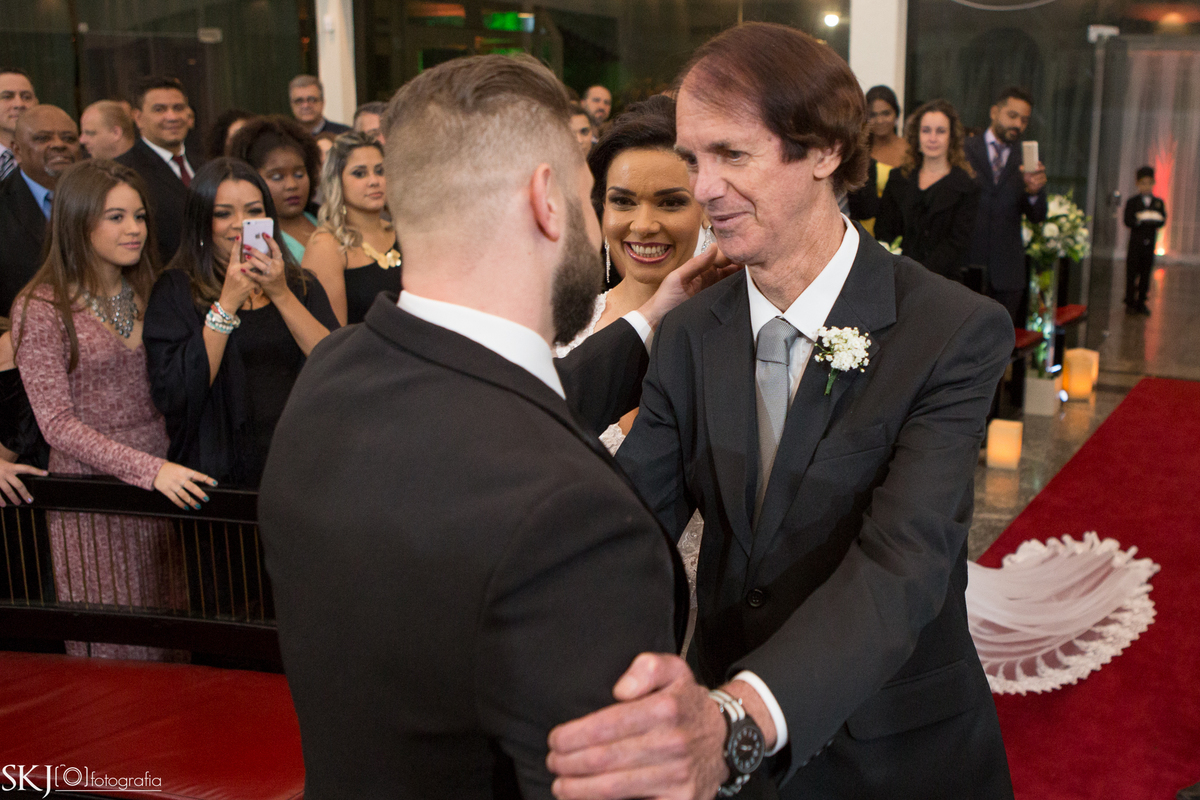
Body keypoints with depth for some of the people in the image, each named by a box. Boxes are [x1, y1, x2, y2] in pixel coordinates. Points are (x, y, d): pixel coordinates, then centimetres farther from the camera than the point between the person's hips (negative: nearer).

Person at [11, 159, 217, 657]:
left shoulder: (148, 293, 9)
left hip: (164, 487, 4)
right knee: (111, 650, 5)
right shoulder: (41, 309, -8)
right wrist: (149, 469, -21)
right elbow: (58, 424, -12)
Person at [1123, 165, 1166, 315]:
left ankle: (1141, 302, 13)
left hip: (1150, 243, 3)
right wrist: (1150, 221, -21)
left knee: (1146, 273, 6)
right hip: (1135, 242, -3)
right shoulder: (1132, 202, 1)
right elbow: (1128, 221, -10)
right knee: (1132, 273, -1)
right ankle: (1130, 302, 7)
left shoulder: (1159, 202, 9)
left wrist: (1142, 221, -20)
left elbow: (1162, 221, -2)